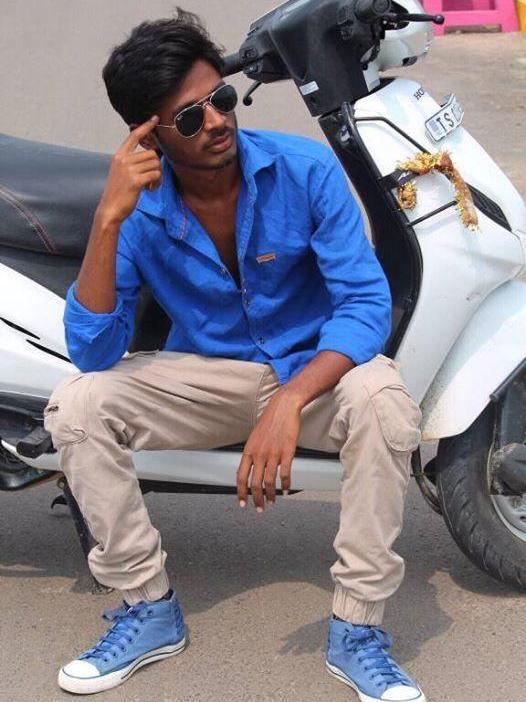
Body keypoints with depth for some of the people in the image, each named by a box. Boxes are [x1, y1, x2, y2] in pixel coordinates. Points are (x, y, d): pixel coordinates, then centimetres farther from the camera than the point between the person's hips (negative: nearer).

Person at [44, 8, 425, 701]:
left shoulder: (306, 169, -17)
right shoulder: (140, 208, -13)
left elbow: (367, 301, -21)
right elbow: (93, 352, -19)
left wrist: (289, 401, -37)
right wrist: (108, 219, -31)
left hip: (313, 365, -2)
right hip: (207, 374, 2)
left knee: (384, 401, -35)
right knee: (76, 404, -21)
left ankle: (357, 627, -20)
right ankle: (149, 610, -6)